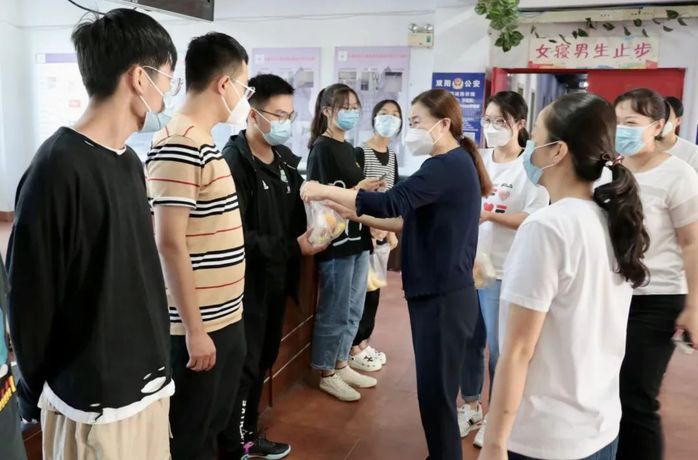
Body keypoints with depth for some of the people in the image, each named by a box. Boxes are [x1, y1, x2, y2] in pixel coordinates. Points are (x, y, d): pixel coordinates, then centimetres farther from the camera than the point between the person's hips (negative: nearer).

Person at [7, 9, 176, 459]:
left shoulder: (129, 161, 4)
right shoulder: (58, 169, -20)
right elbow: (31, 303, -15)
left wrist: (156, 364, 14)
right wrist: (38, 396, -4)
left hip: (148, 383, 7)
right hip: (93, 402, -7)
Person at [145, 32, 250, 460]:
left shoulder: (202, 141, 10)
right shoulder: (180, 145, -20)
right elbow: (170, 243, -22)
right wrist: (194, 328, -19)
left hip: (225, 317, 9)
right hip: (200, 325, -9)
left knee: (213, 426, 22)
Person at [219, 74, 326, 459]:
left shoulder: (286, 158, 10)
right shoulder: (234, 162, -17)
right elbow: (236, 236, -23)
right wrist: (293, 246, -23)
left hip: (277, 279, 8)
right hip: (247, 282, -8)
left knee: (263, 361, 19)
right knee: (242, 367, 3)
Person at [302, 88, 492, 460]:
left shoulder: (449, 166, -17)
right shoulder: (451, 164, 14)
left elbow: (391, 202, -27)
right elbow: (412, 221, 15)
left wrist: (324, 191, -19)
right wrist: (359, 215, 8)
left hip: (444, 297, -10)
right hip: (438, 292, 10)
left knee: (436, 392, 1)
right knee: (434, 387, 18)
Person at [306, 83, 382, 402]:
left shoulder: (347, 148, 15)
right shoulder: (321, 148, -11)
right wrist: (356, 192, -19)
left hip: (356, 239, 9)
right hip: (335, 241, -9)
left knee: (354, 310, 16)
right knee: (334, 312, 2)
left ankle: (341, 366, 30)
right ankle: (327, 375, 17)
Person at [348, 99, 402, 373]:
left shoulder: (391, 155, 12)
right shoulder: (360, 153, -12)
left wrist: (391, 231, 13)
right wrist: (369, 229, -18)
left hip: (383, 233, 7)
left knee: (374, 291, 14)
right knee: (363, 292, -1)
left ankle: (364, 344, 28)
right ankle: (354, 350, 13)